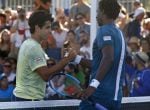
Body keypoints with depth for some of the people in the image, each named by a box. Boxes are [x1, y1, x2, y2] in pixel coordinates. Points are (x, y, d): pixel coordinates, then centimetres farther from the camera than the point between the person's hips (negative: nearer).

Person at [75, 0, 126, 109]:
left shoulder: (105, 30, -8)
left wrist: (93, 85, -34)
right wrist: (77, 59, 34)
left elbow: (108, 58, -26)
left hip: (100, 94, -9)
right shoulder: (118, 33, 19)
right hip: (115, 97, 9)